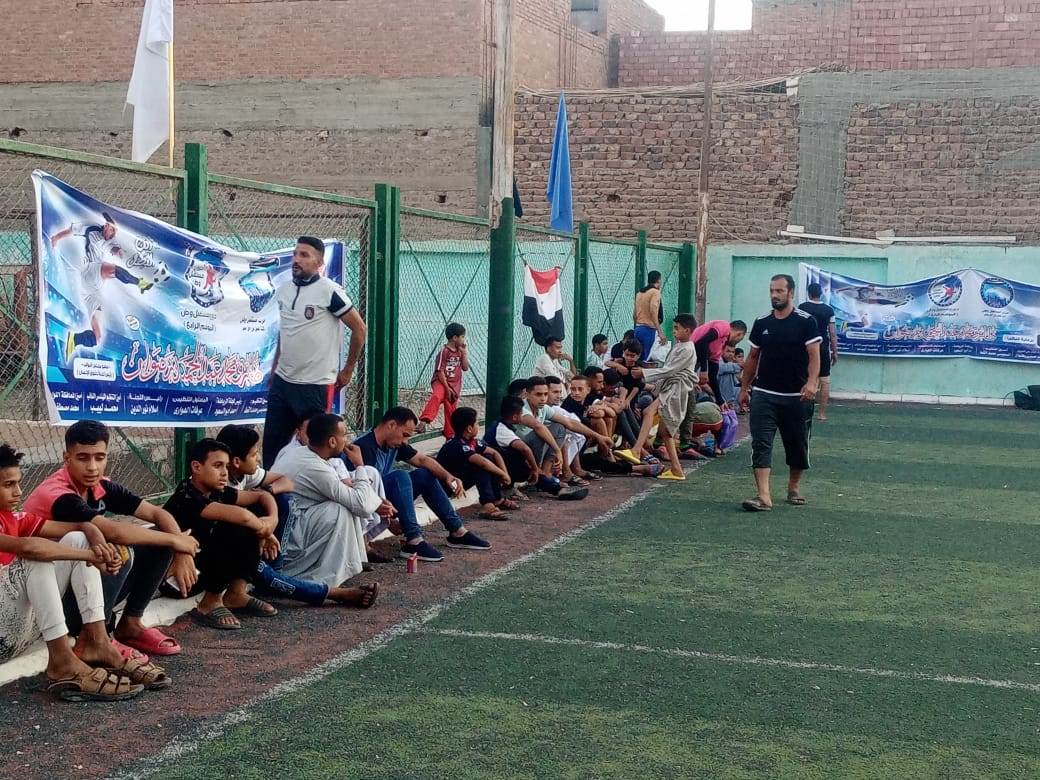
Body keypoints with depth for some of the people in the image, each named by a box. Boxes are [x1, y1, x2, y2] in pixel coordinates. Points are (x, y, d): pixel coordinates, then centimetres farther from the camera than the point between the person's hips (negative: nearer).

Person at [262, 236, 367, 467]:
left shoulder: (329, 291, -12)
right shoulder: (283, 290, 8)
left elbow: (359, 328, -7)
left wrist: (348, 370, -2)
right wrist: (274, 368, 18)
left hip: (315, 386, -7)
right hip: (282, 381, 7)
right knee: (271, 444, 10)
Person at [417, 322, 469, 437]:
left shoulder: (460, 351, 10)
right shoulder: (444, 352, -12)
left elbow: (465, 367, 8)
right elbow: (440, 372, -14)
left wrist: (464, 352, 0)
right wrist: (447, 388, -17)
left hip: (455, 385, 7)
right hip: (441, 382, -6)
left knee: (451, 411, 10)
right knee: (436, 396, -36)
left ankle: (450, 437, 23)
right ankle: (423, 422, -48)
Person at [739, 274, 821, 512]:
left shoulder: (806, 322, -4)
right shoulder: (761, 323, 8)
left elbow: (814, 356, -10)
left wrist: (812, 382, -25)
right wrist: (744, 388, 16)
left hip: (796, 396, -2)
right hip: (764, 394, 2)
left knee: (797, 445, 10)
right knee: (761, 445, -10)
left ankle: (794, 487, 32)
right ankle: (763, 496, -15)